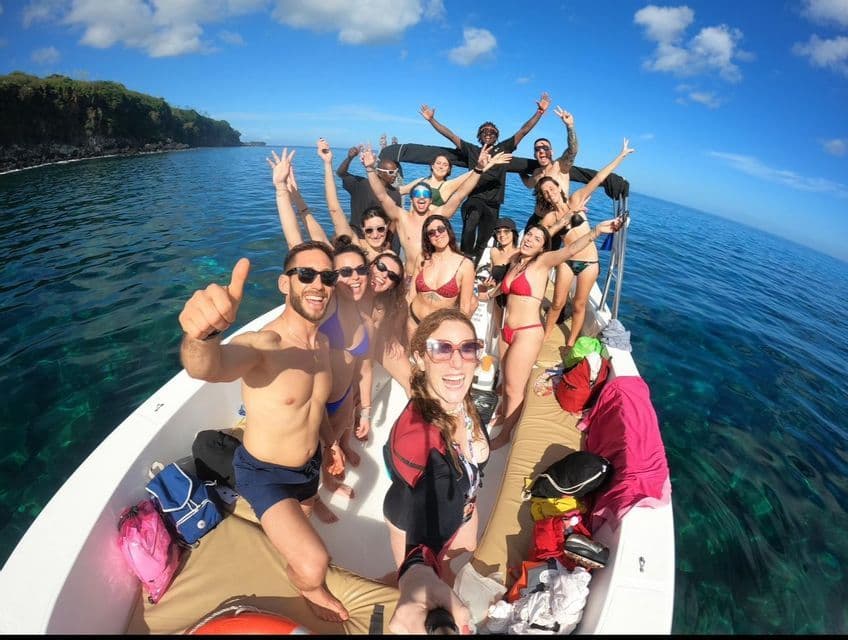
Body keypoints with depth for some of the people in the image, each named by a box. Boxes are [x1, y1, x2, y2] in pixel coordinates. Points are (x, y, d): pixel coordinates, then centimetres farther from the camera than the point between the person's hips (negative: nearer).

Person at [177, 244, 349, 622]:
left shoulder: (322, 343, -7)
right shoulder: (262, 345, -31)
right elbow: (207, 367, -54)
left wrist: (331, 442, 19)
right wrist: (204, 335, -74)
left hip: (310, 464, 6)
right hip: (264, 473, -6)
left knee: (302, 522, 30)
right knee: (313, 567, -18)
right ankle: (305, 583, 19)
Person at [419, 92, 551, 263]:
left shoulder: (503, 148, 14)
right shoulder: (472, 150, 13)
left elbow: (523, 130, 10)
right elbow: (450, 135, 12)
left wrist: (540, 111, 2)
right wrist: (431, 119, 8)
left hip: (493, 204, 2)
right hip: (475, 199, -2)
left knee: (482, 242, 7)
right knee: (470, 224, -34)